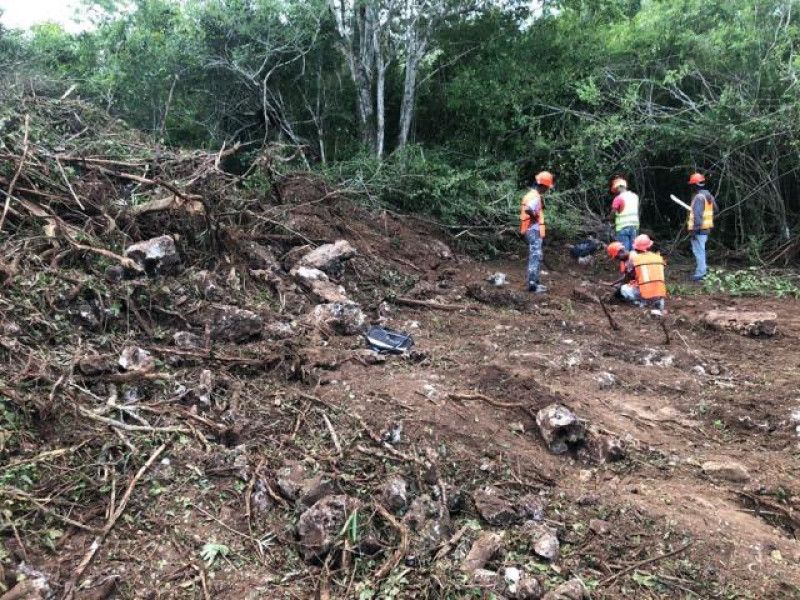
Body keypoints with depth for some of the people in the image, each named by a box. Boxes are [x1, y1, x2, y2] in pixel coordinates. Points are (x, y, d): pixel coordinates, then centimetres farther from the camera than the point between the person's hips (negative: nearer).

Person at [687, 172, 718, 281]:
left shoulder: (698, 197, -19)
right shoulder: (708, 195, 10)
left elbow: (697, 215, -24)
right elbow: (715, 209, 23)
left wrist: (694, 229, -22)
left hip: (699, 228, -10)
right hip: (707, 227, 10)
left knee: (698, 250, -5)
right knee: (700, 249, 23)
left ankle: (700, 273, -4)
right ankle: (703, 267, 32)